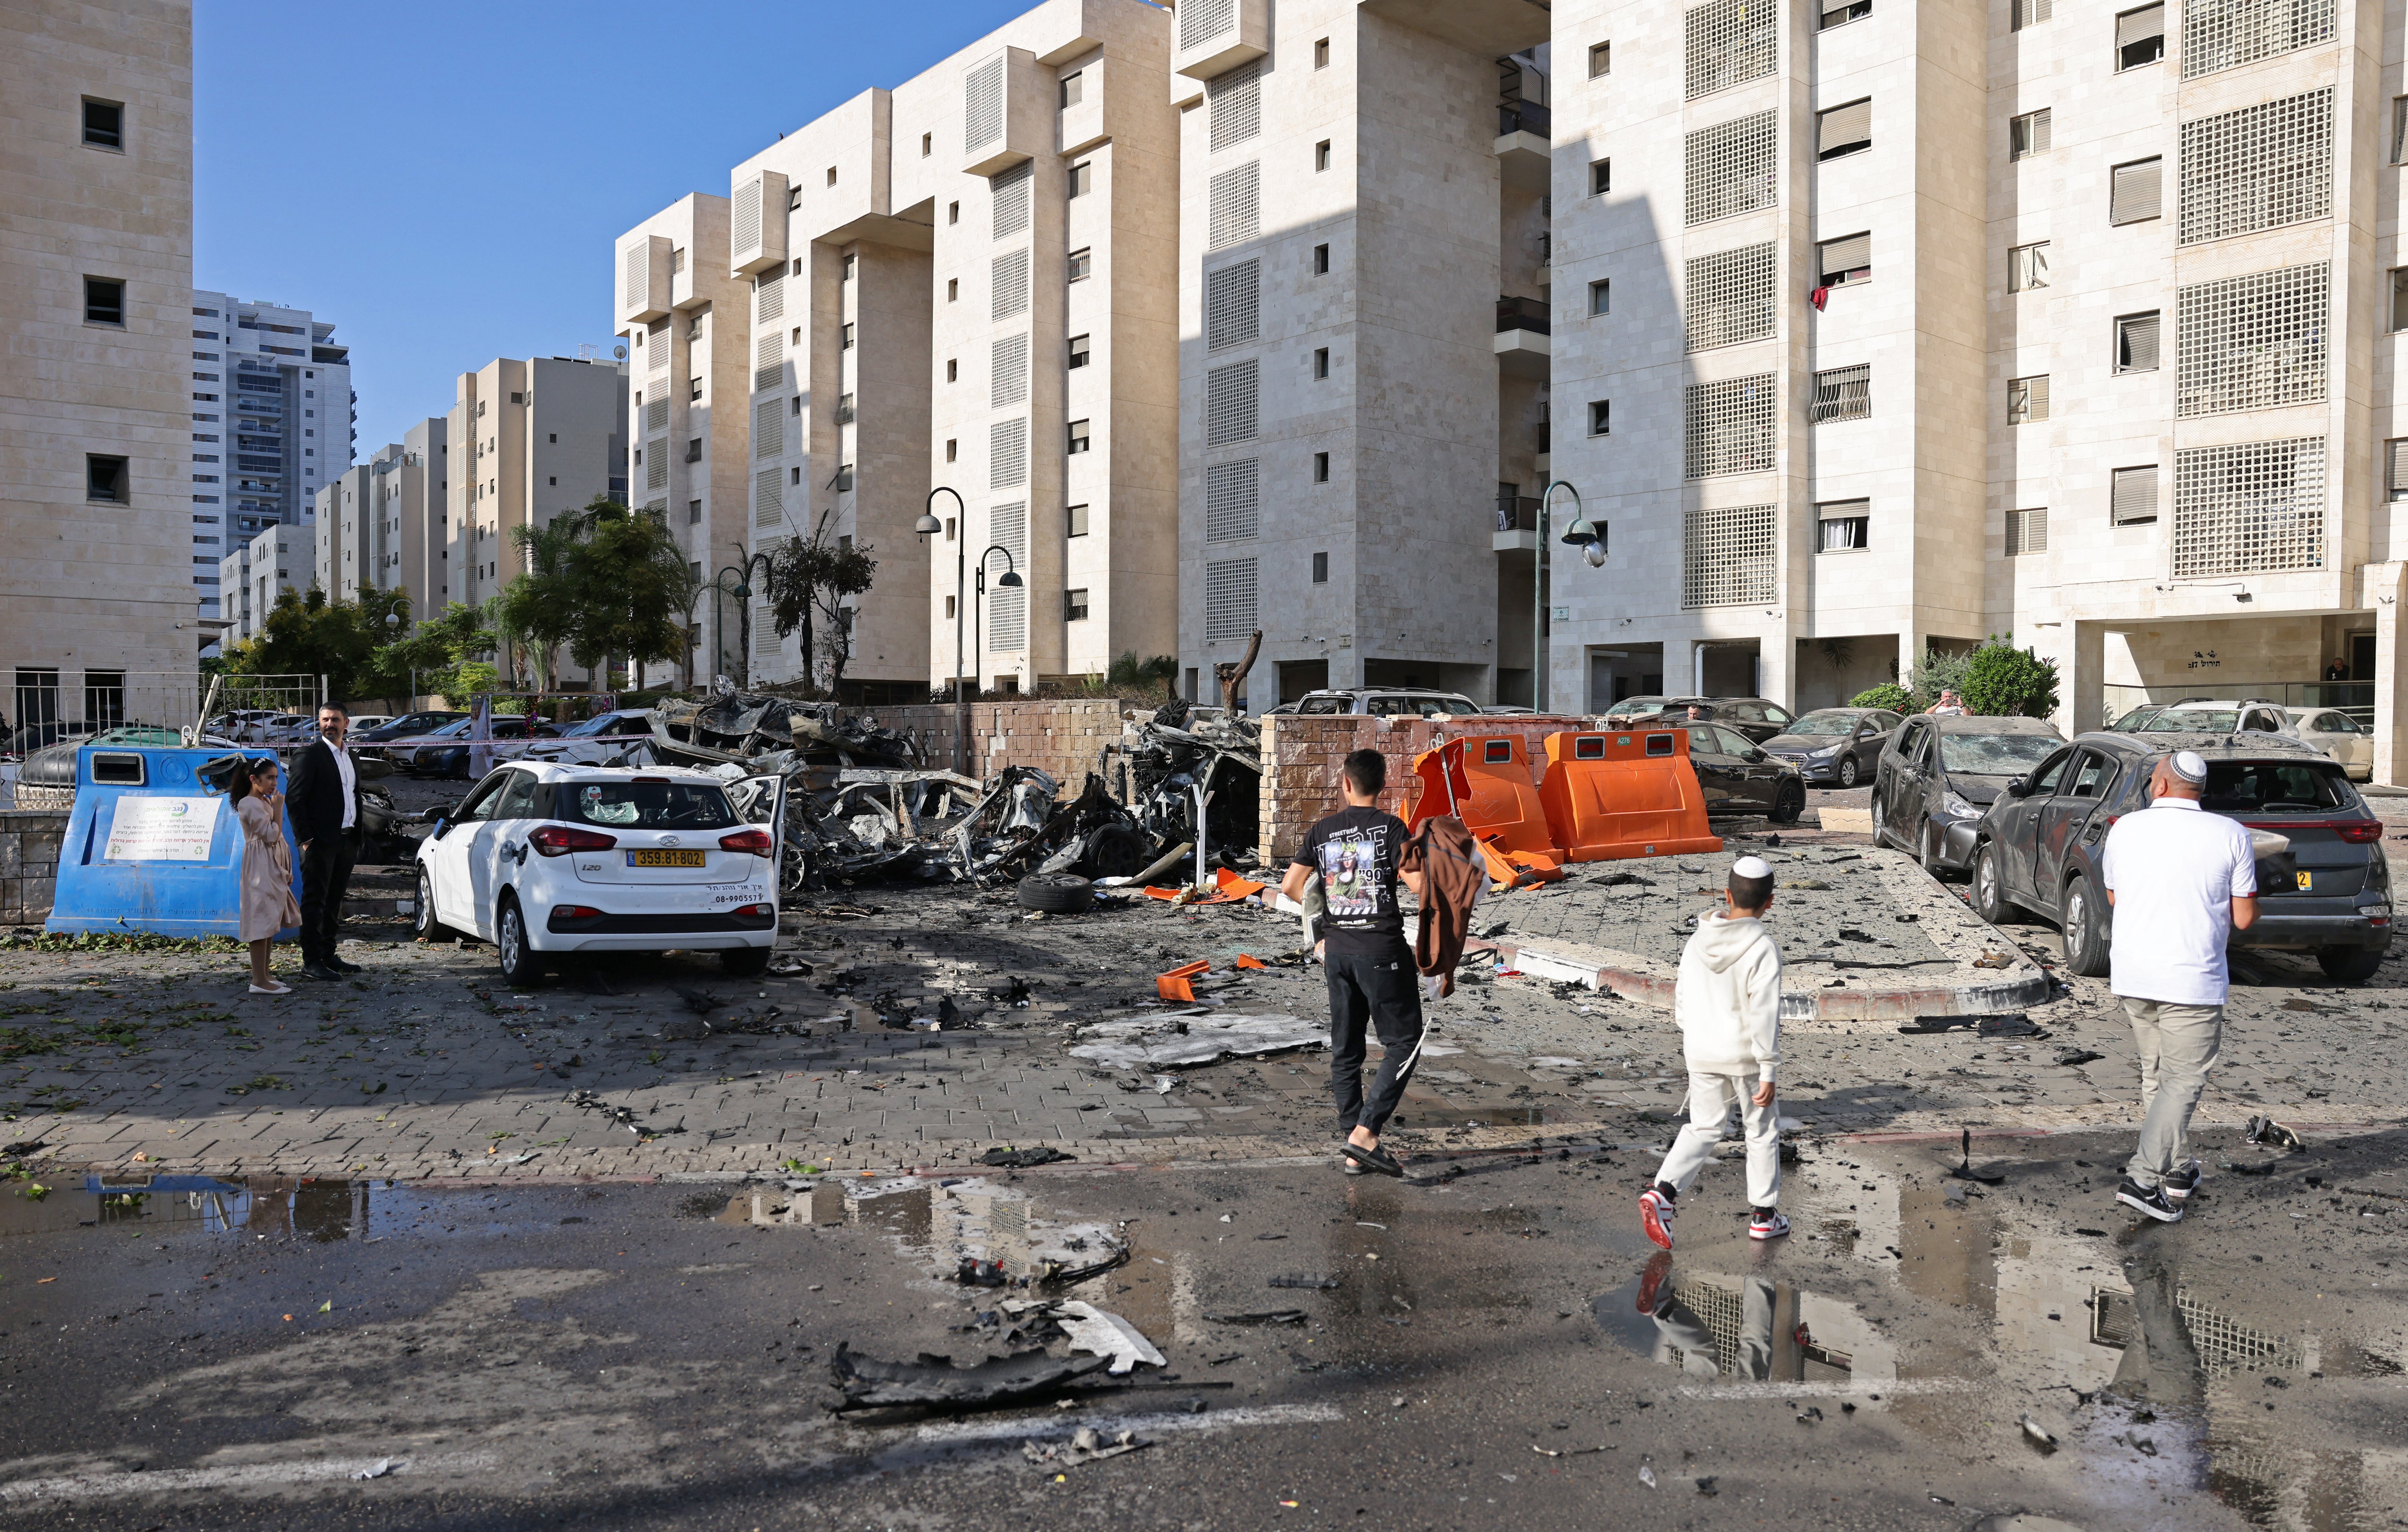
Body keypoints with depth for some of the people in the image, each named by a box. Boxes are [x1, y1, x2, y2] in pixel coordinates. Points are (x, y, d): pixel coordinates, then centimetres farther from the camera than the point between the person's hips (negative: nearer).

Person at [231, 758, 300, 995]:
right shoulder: (249, 804, -13)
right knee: (262, 922, -11)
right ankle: (259, 981, -11)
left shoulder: (265, 802, 18)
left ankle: (265, 975, 18)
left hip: (274, 869, 10)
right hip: (261, 869, -10)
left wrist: (286, 870, 21)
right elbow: (271, 835, -20)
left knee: (271, 922, 12)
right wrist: (279, 808, -13)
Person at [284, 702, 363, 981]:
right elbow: (297, 799, -11)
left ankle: (328, 956, 20)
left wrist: (358, 837, 13)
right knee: (315, 901, -4)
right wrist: (306, 839, -16)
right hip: (320, 842, -7)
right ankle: (311, 961, -1)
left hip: (346, 841, 7)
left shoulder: (350, 755, 15)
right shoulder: (310, 754, -7)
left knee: (334, 901, 13)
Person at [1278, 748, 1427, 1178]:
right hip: (1382, 949, -5)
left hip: (1338, 949, 5)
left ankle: (1354, 1149, 15)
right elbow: (1417, 884, -17)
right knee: (1404, 1043, 3)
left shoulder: (1322, 830, 5)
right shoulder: (1389, 826, -9)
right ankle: (1364, 1134, -9)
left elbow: (1290, 886, 6)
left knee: (1345, 1049, 12)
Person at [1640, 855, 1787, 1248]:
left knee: (1703, 1127, 15)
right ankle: (1764, 1215, 24)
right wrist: (1768, 1072, -14)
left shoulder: (1698, 941, -2)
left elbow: (1683, 999, 7)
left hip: (1701, 1054, 4)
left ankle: (1663, 1192, -3)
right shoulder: (1763, 948, -18)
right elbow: (1764, 1014, -19)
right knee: (1763, 1131, 15)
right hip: (1745, 1056, -4)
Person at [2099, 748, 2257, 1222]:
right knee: (2183, 1082, 0)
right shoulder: (2230, 836, -7)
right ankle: (2143, 1179, -9)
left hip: (2131, 975, 4)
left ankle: (2177, 1170, 28)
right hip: (2191, 979, -4)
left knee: (2157, 1074, 18)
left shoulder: (2125, 829, 1)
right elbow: (2244, 918, -4)